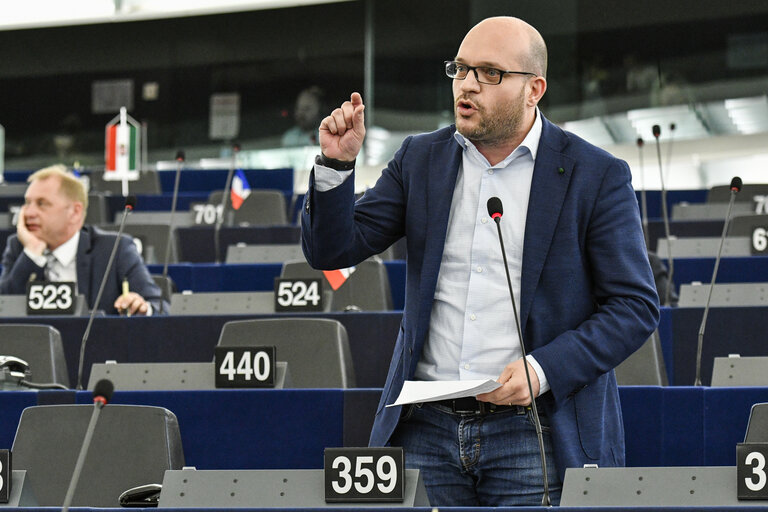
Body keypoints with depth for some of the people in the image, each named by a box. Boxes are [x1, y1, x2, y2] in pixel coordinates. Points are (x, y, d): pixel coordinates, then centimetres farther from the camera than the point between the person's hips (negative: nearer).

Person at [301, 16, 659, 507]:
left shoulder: (597, 176, -2)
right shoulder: (421, 159, 10)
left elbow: (636, 307, -3)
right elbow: (332, 250, 8)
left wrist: (543, 370, -15)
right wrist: (337, 165, -9)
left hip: (531, 434, -3)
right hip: (426, 427, 3)